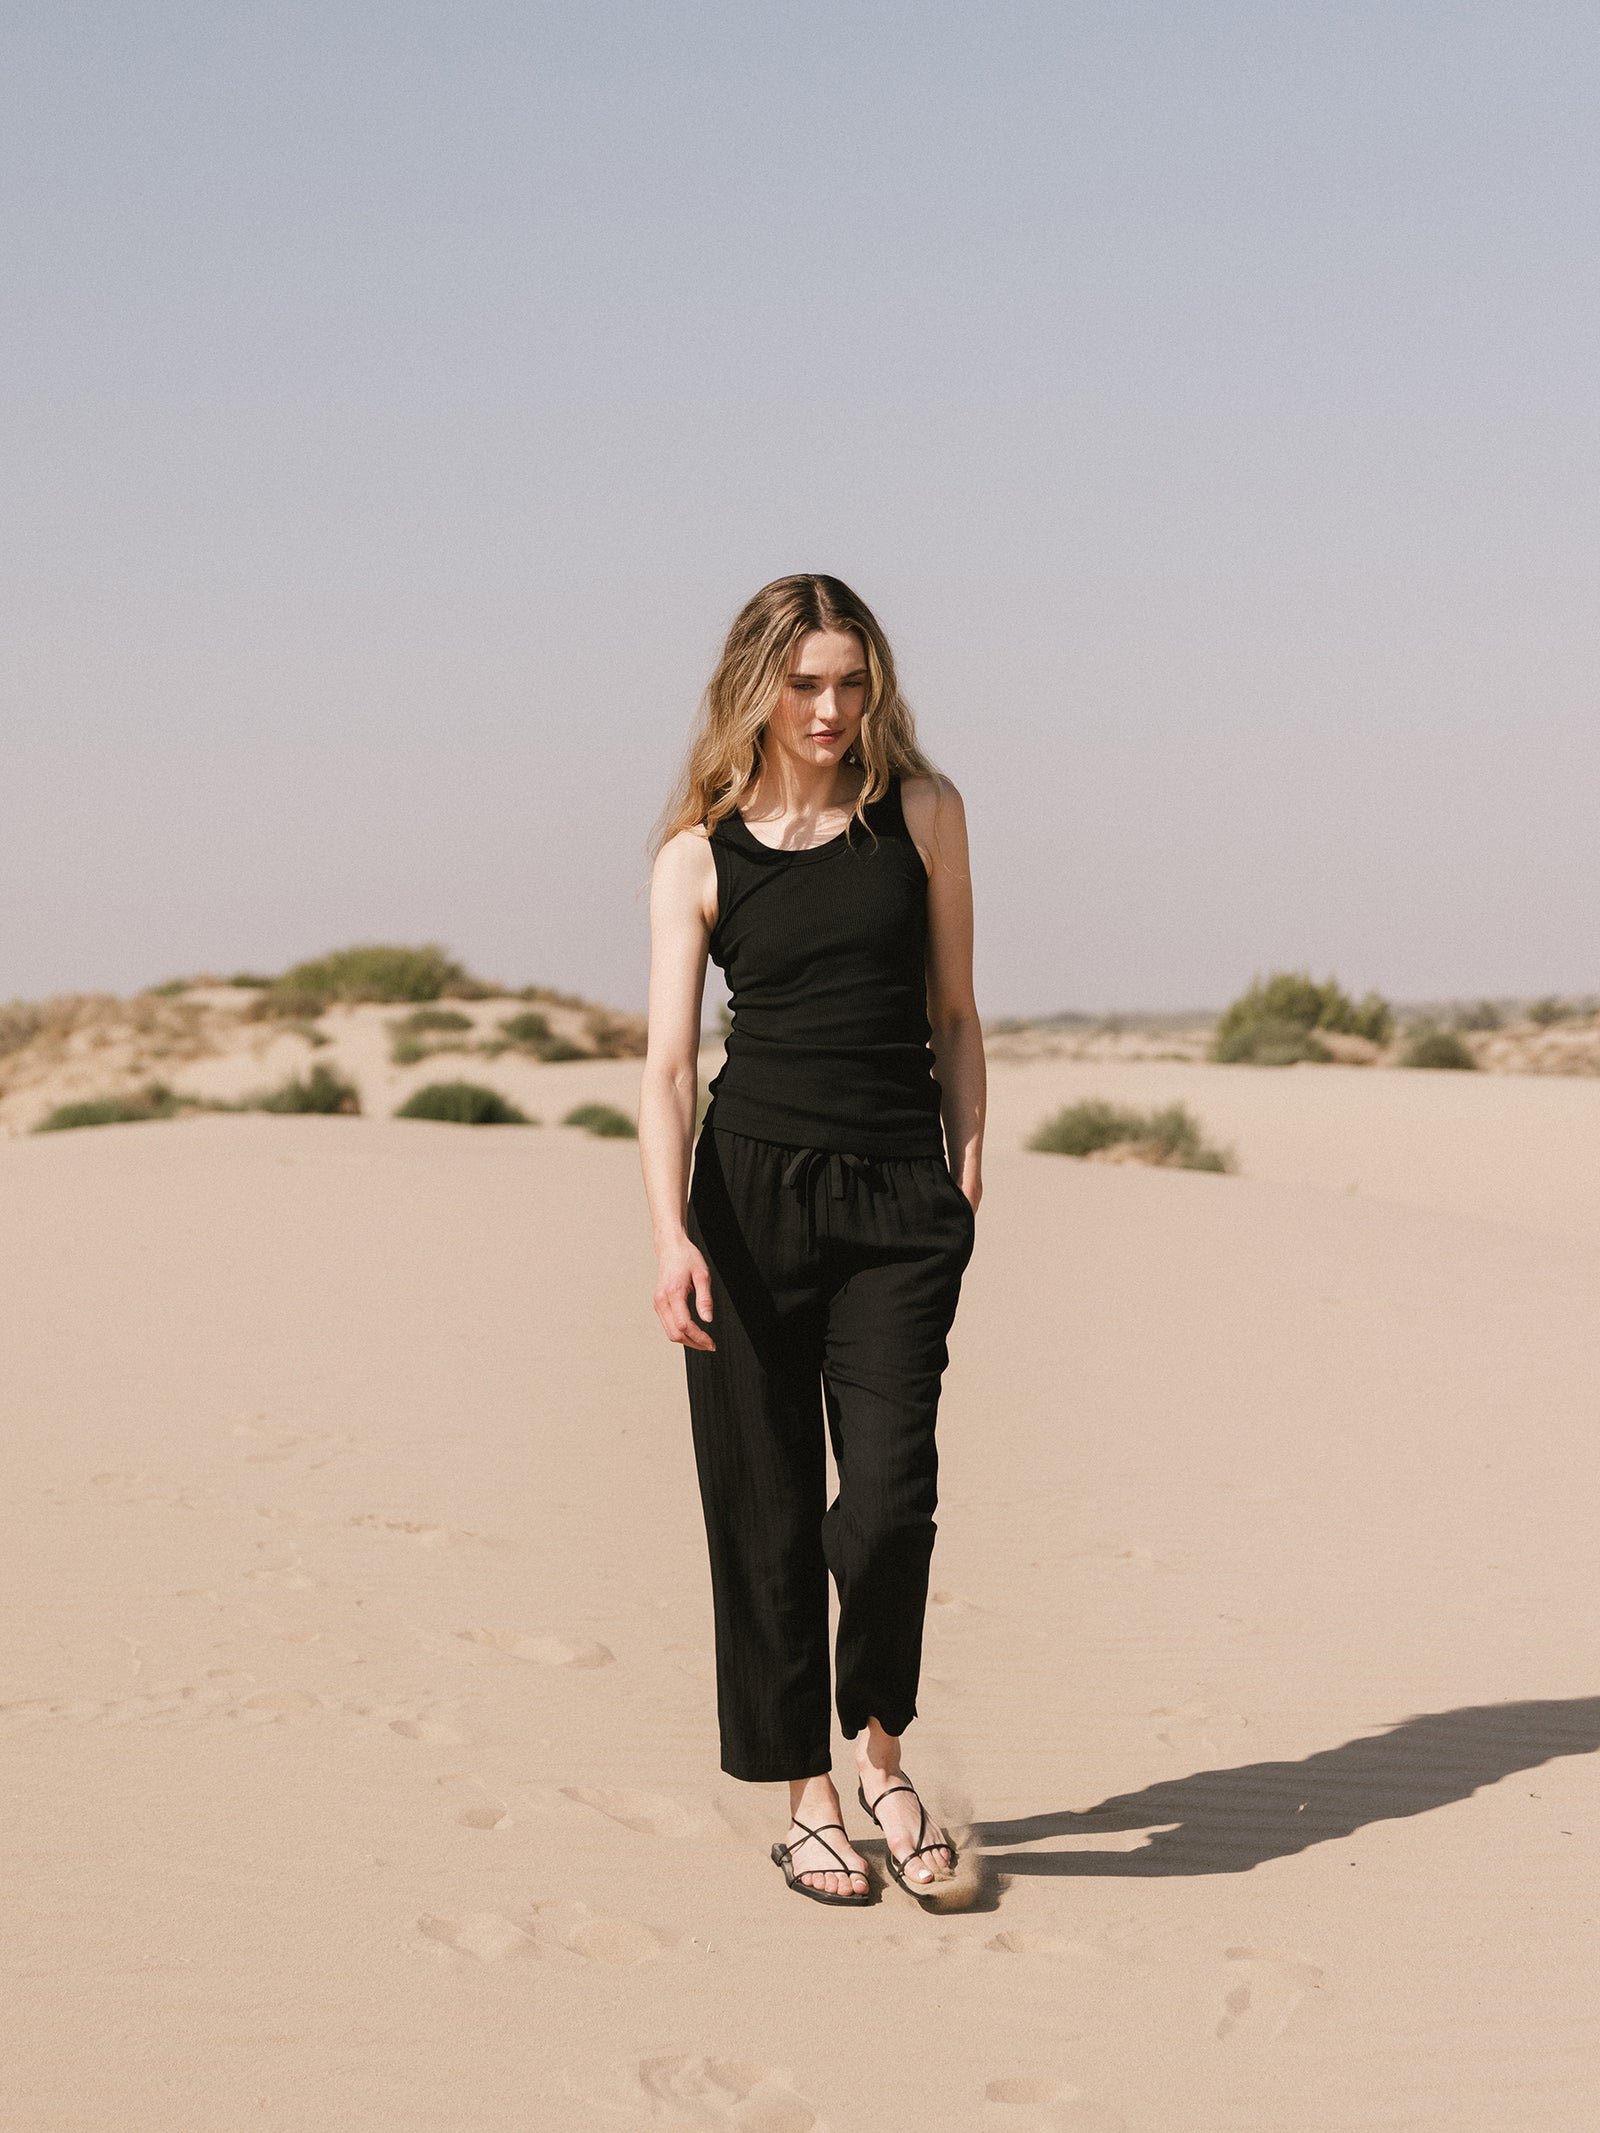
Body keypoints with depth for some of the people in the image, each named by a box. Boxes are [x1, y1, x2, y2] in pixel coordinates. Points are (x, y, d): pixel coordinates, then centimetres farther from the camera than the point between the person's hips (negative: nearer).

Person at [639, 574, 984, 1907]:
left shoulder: (921, 812, 6)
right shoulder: (700, 855, 2)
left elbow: (953, 1014, 12)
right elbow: (669, 1062, -5)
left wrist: (969, 1170, 5)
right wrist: (670, 1235, -16)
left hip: (900, 1196, 0)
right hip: (752, 1188, 0)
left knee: (889, 1496, -11)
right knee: (765, 1509, 3)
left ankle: (881, 1751, 13)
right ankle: (805, 1796, 17)